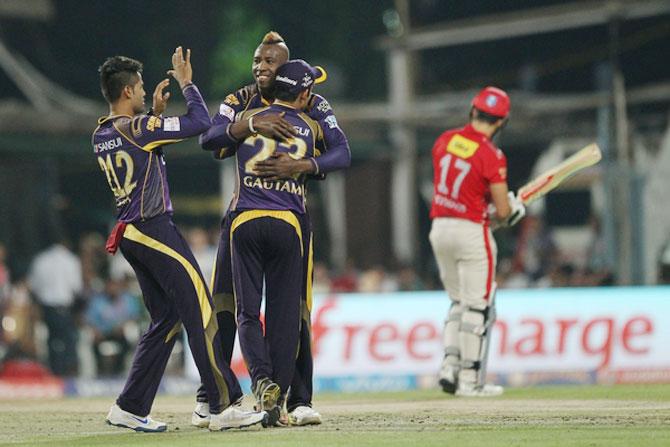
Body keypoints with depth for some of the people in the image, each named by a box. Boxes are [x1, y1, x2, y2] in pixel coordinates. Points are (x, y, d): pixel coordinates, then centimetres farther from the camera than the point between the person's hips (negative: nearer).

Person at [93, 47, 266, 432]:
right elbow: (200, 123, -14)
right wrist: (186, 83, -1)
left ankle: (130, 408, 12)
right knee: (201, 314, -7)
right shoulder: (138, 127, -14)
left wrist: (157, 112, 25)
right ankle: (224, 406, -10)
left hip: (130, 235, 9)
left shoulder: (101, 136, 12)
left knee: (166, 320, 14)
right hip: (155, 229, -9)